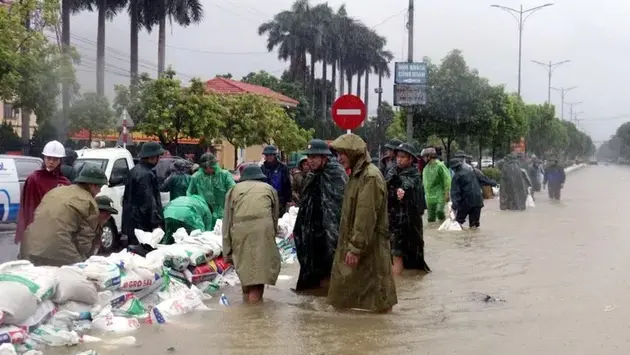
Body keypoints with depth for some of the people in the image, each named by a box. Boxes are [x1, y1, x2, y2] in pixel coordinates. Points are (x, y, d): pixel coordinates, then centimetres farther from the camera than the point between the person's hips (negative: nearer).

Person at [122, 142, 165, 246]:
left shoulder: (134, 171, 14)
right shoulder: (146, 174, -18)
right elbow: (150, 201, -21)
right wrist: (156, 222, -19)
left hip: (131, 221, 10)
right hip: (142, 224, -10)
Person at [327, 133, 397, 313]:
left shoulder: (370, 177, -18)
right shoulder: (357, 175, 14)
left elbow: (366, 216, -23)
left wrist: (355, 248, -23)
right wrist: (350, 246, 17)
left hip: (369, 248, -10)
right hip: (352, 244, 10)